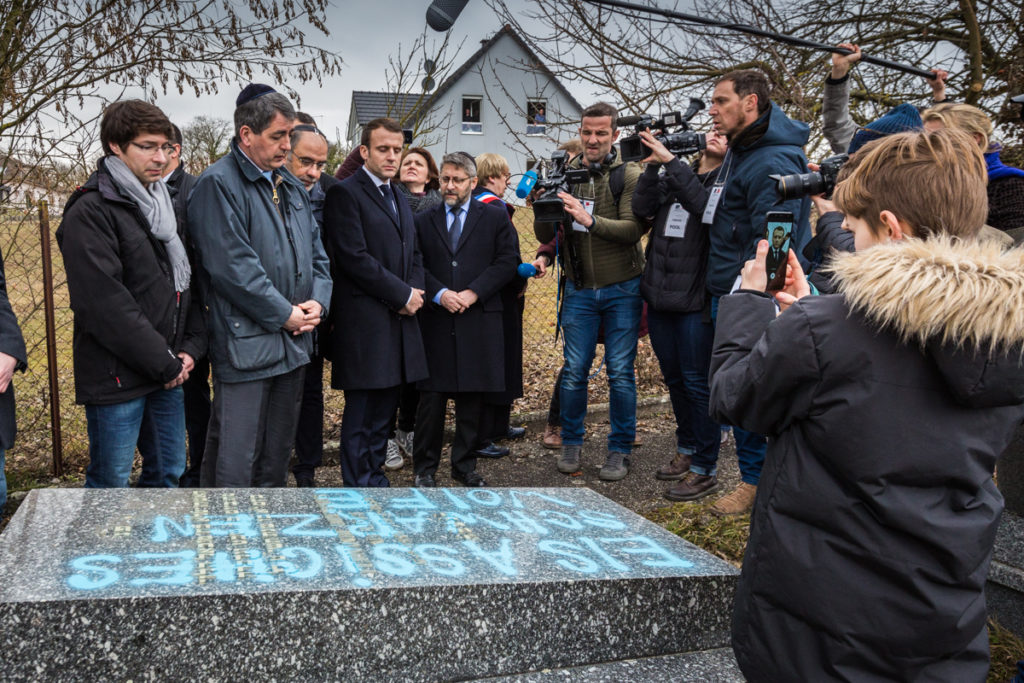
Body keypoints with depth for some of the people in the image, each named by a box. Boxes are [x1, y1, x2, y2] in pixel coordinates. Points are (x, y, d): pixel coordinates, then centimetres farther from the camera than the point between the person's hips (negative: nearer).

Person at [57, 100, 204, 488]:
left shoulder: (162, 205, 15)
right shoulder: (91, 212, -12)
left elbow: (184, 282, 16)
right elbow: (104, 302, -20)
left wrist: (192, 347, 2)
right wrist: (162, 362, -16)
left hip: (168, 372, 8)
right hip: (116, 379, -7)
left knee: (170, 475, 16)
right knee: (110, 485, 3)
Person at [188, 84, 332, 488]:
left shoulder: (291, 186, 16)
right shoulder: (218, 184, -10)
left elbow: (316, 252, 18)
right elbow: (232, 266, -18)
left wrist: (318, 301, 0)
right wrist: (284, 314, -15)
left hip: (293, 342, 8)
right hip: (245, 344, -8)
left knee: (278, 450, 19)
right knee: (235, 458, -3)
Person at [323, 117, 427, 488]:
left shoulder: (399, 197, 19)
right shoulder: (345, 193, -8)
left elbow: (414, 253, 22)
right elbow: (354, 257, -16)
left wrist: (415, 292, 2)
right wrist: (403, 294, -12)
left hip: (399, 319, 8)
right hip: (364, 322, -8)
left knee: (385, 405, 13)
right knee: (361, 411, 0)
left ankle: (374, 474, 25)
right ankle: (359, 484, 10)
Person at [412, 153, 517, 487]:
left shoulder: (495, 217, 8)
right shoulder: (423, 220, 11)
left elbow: (507, 261, 0)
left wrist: (473, 293, -10)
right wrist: (439, 293, -12)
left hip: (479, 320, 0)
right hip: (435, 321, 0)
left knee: (472, 398, 6)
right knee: (432, 397, 1)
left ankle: (465, 465, 19)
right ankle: (425, 468, 13)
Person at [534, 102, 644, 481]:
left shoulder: (629, 175, -5)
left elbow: (633, 229, -18)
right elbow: (545, 237, 4)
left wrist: (589, 220, -32)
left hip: (621, 289, -2)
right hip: (579, 289, 3)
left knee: (620, 372, 2)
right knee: (574, 370, 4)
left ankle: (620, 450, 15)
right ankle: (571, 444, 21)